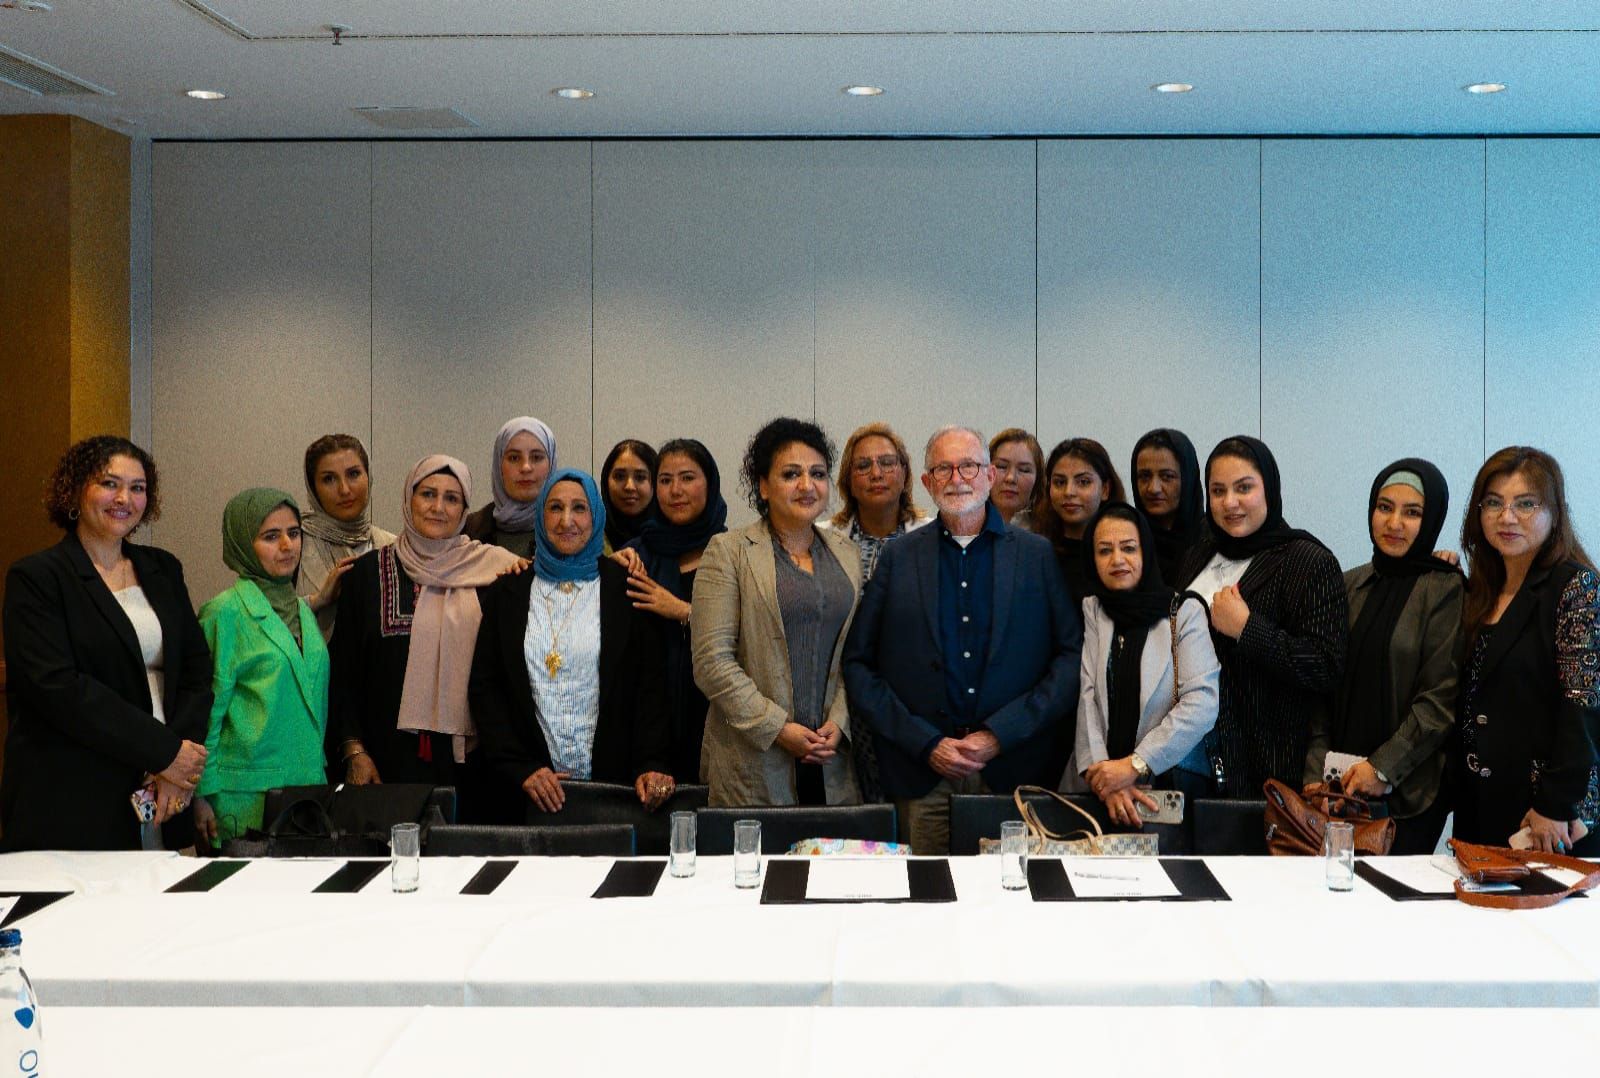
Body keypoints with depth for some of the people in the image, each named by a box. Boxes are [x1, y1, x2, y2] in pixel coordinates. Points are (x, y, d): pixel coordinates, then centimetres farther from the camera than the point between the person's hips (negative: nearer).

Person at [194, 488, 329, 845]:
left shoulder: (303, 611, 13)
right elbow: (208, 708, -9)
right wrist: (203, 796, -11)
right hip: (246, 797, -6)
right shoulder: (225, 612, -8)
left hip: (308, 786, 6)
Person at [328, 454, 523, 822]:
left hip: (469, 753, 1)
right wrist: (354, 751, -2)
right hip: (393, 754, 0)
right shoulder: (369, 572, 7)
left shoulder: (490, 569, 7)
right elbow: (344, 670, 5)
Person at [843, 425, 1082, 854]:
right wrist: (926, 745, -5)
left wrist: (999, 736, -9)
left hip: (1014, 769, 0)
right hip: (922, 778, 1)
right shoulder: (898, 557, 9)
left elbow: (1074, 655, 0)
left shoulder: (1038, 555, 7)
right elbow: (858, 665, 6)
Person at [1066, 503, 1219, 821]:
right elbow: (1085, 696, -1)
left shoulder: (1185, 611, 4)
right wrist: (1099, 770, -15)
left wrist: (1134, 765, -13)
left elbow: (1202, 705, -6)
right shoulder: (1090, 610, 10)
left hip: (1170, 781, -1)